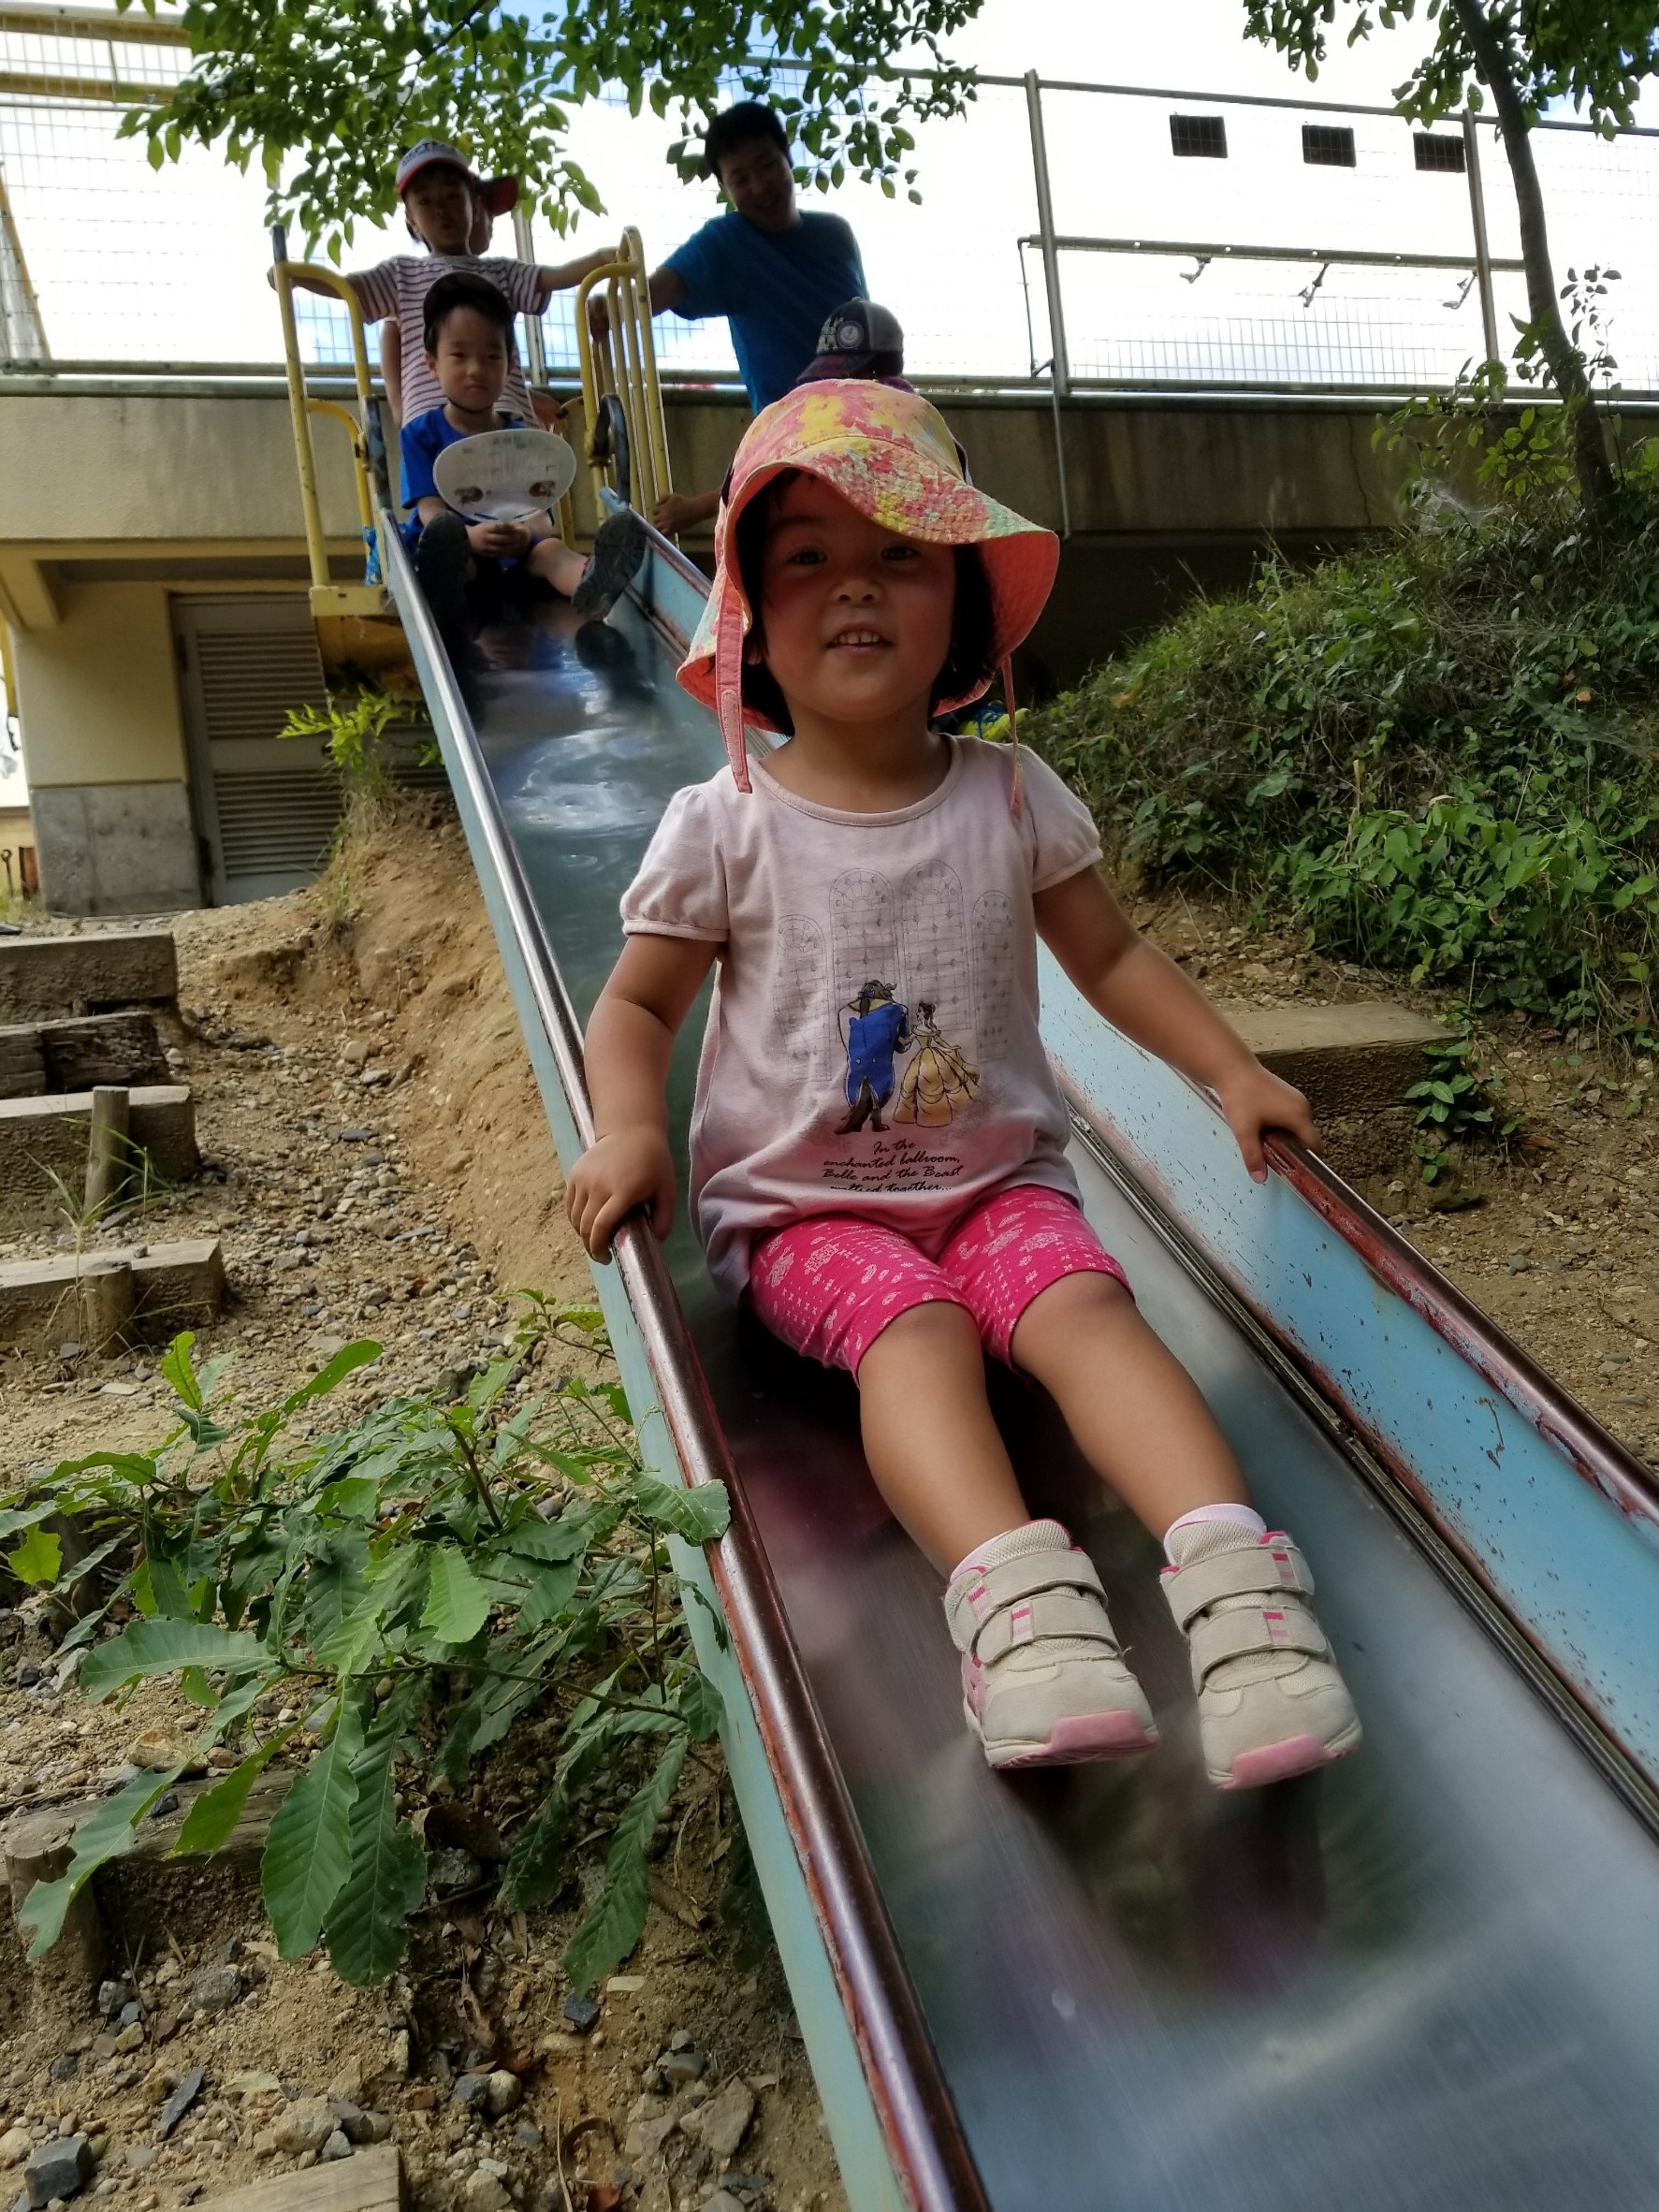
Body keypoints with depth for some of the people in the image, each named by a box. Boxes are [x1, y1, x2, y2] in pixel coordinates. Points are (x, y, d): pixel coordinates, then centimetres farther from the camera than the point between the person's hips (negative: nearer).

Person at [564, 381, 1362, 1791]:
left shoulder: (1010, 798, 4)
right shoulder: (725, 825, -3)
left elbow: (1111, 955, 12)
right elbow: (638, 1004, 4)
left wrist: (1231, 1069, -1)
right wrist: (629, 1132, -16)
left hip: (997, 1175, 2)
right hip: (801, 1204, -1)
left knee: (1084, 1303, -27)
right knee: (917, 1328, -31)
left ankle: (1230, 1566, -40)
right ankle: (1013, 1589, -48)